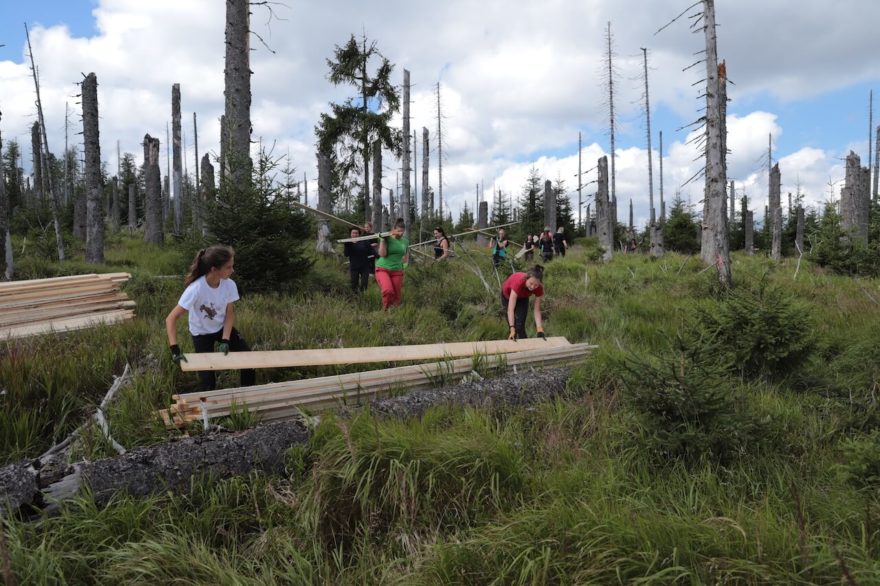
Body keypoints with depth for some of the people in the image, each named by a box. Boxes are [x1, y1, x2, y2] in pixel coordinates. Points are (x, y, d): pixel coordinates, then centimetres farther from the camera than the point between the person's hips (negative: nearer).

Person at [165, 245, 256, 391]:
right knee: (208, 379, -3)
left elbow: (229, 314, -10)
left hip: (223, 328, 4)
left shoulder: (229, 285, -23)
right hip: (201, 333, -4)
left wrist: (225, 340, -20)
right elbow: (171, 319, -34)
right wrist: (175, 349, -41)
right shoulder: (196, 289, -36)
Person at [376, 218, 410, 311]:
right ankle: (385, 310, -7)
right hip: (382, 269, -4)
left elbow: (406, 257, 21)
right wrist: (382, 240, -17)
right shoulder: (386, 239, -5)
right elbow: (382, 254, -15)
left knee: (396, 297, 3)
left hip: (397, 271, 4)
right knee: (388, 291, -28)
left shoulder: (405, 241, 6)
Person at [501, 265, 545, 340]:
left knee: (520, 326, -10)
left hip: (522, 297, 2)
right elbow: (511, 309, -48)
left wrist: (540, 330, -34)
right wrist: (512, 329, -55)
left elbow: (537, 310, -24)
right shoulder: (518, 282, -45)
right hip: (508, 296, -2)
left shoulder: (539, 288, -33)